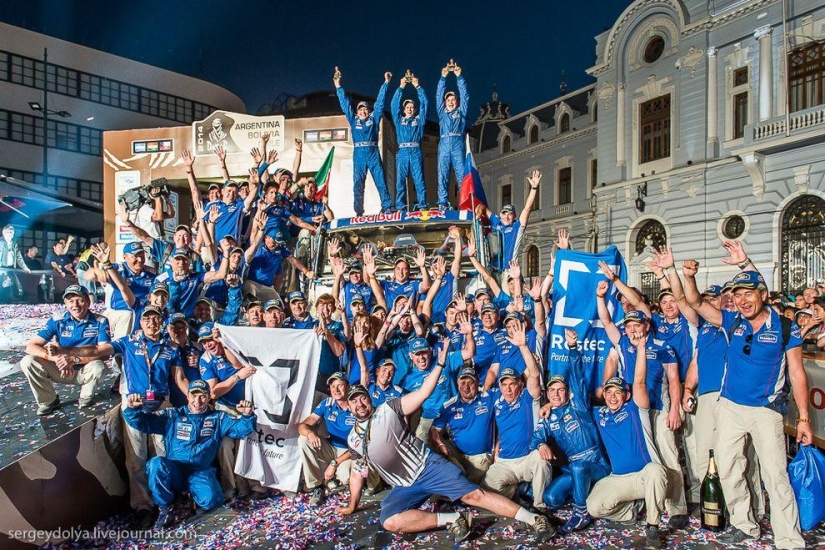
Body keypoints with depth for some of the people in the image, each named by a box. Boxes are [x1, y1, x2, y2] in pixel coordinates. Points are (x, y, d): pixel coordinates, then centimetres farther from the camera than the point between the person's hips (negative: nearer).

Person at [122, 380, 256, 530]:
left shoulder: (218, 418, 9)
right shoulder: (172, 416, 7)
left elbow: (241, 428, -2)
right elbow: (142, 422, 0)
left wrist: (247, 416, -25)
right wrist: (132, 409, -21)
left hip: (201, 473, 0)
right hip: (173, 472, 1)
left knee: (211, 498, -29)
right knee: (157, 463, -31)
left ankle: (193, 490, 9)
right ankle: (164, 507, -8)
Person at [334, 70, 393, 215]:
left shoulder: (374, 118, 15)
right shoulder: (353, 120, 17)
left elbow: (380, 102, 13)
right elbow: (345, 104, 20)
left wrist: (386, 83, 12)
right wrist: (338, 86, 22)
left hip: (373, 153, -1)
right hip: (359, 154, 1)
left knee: (380, 180, -5)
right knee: (358, 183, -2)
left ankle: (387, 207, -5)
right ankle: (359, 212, -1)